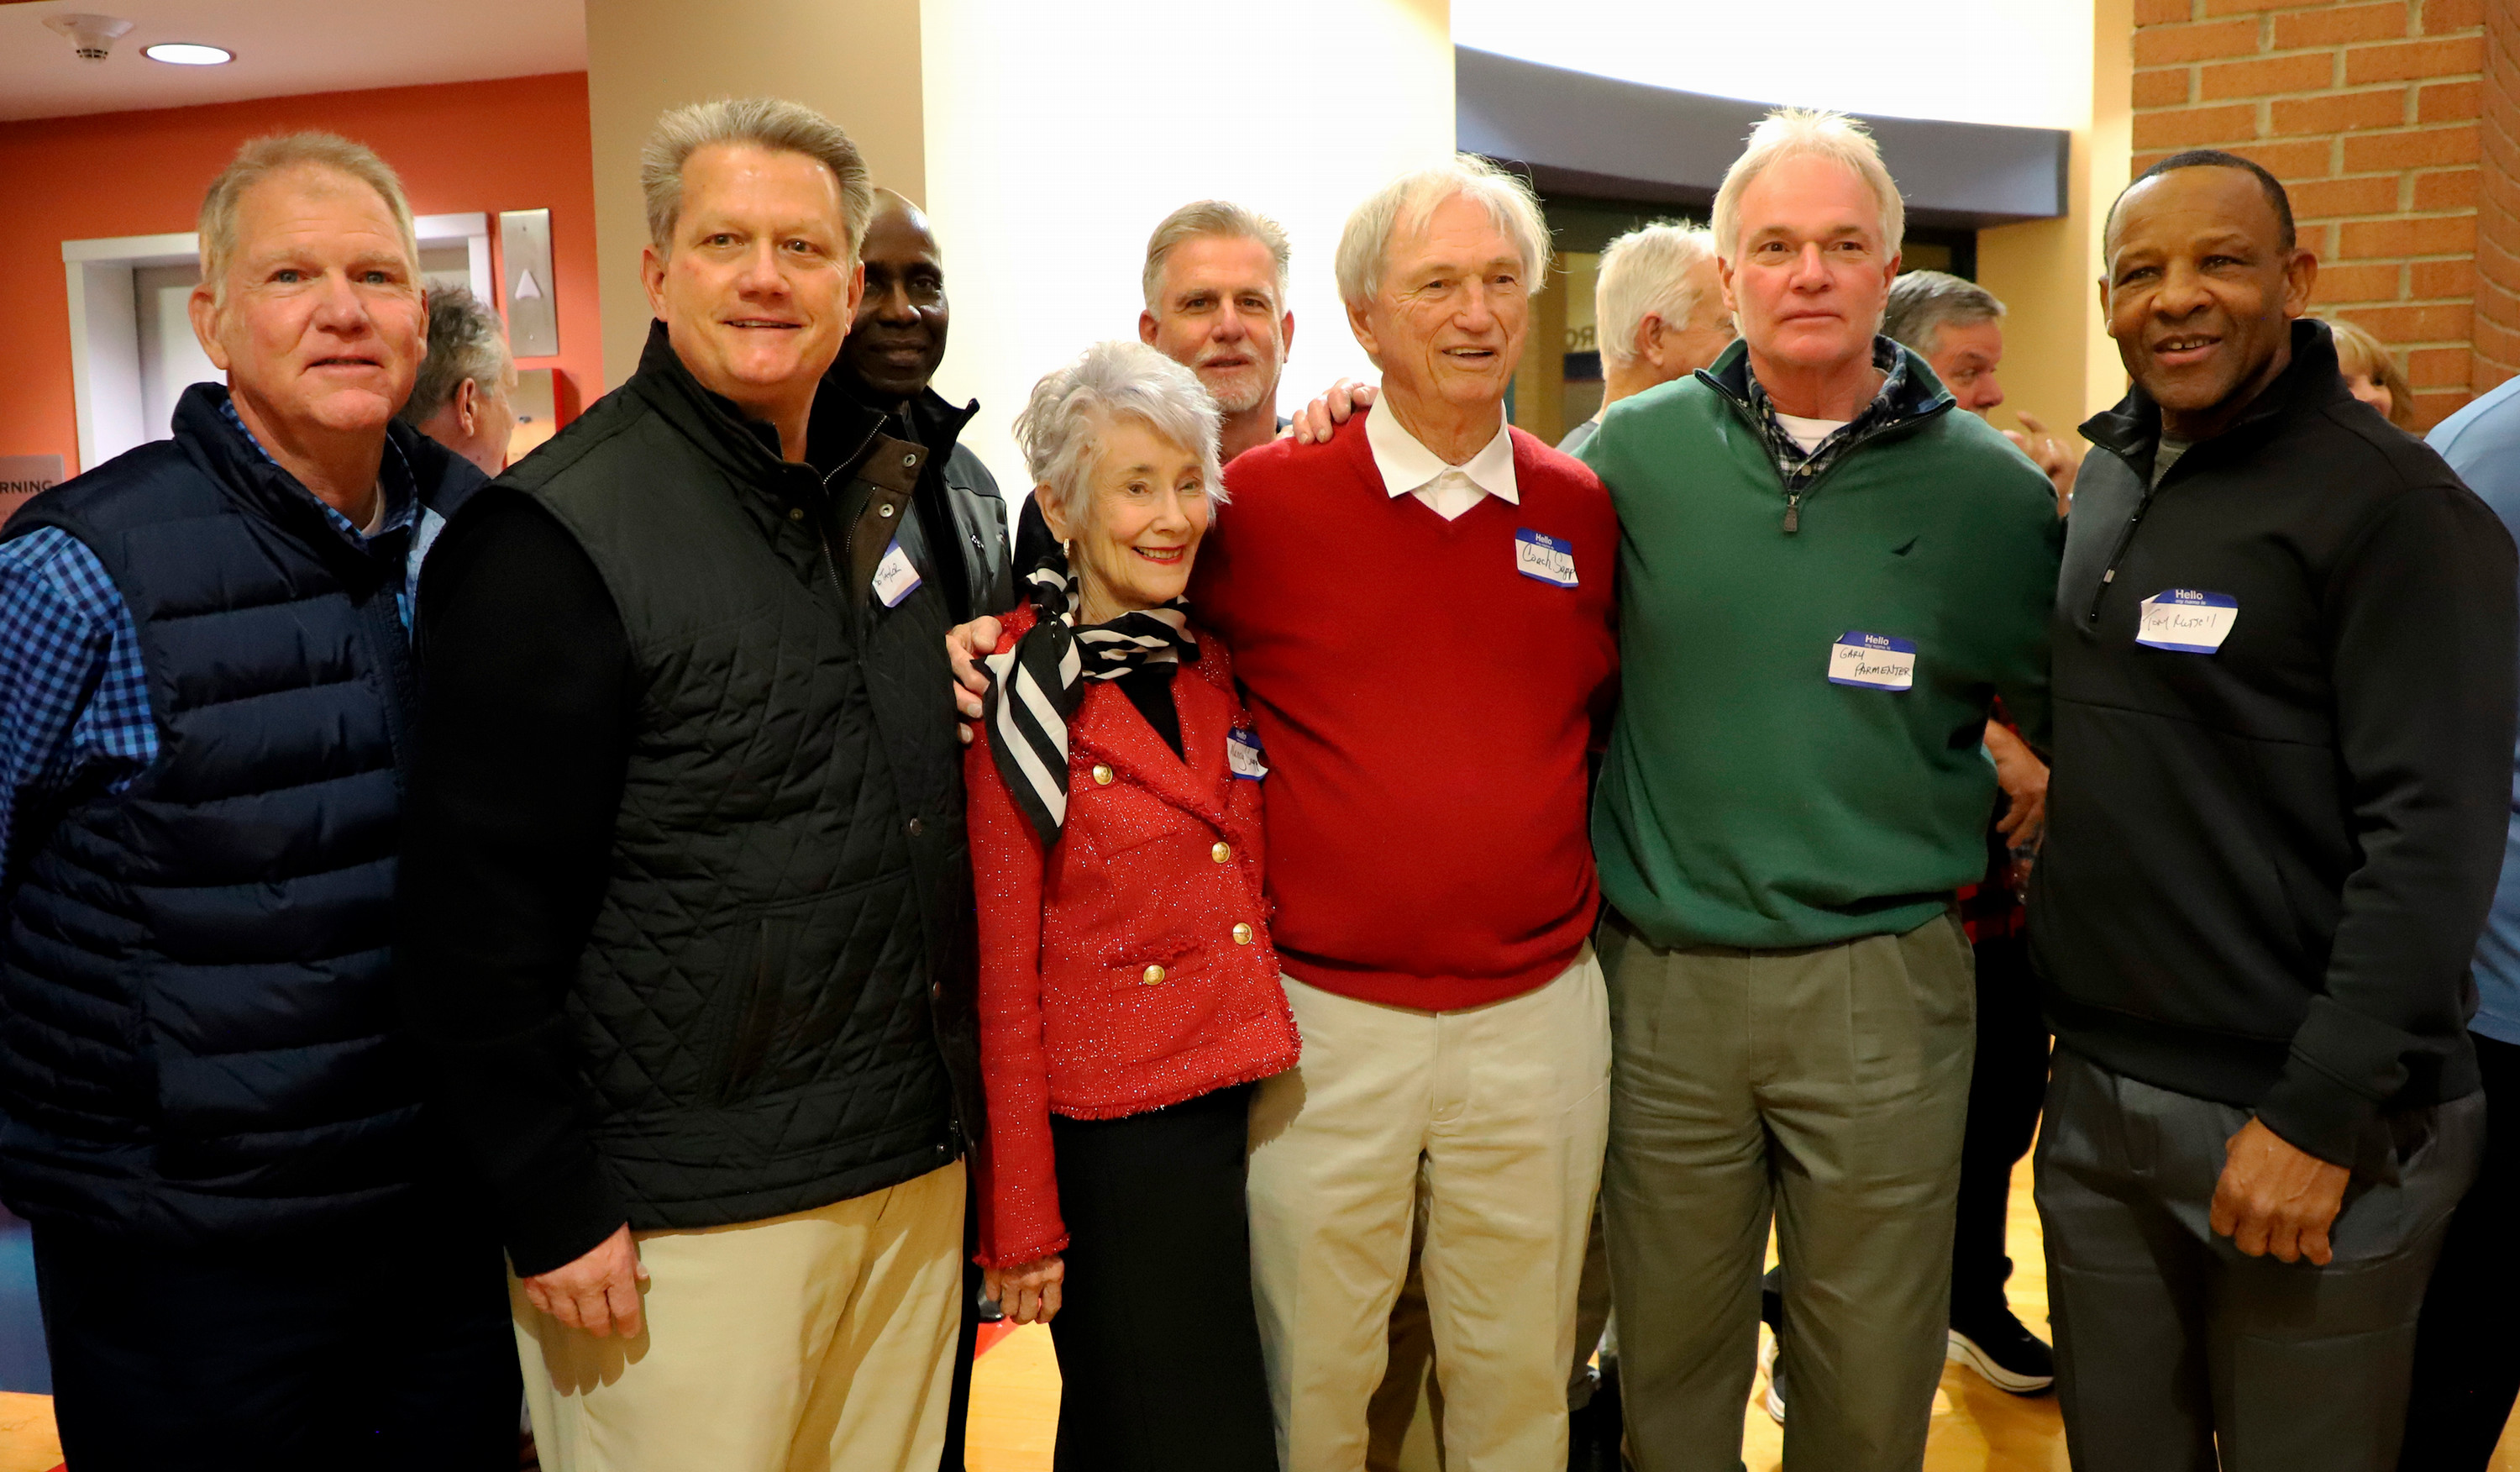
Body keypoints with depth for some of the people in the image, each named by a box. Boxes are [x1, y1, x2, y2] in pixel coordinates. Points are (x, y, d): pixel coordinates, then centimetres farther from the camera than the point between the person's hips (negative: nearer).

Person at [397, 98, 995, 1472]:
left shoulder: (899, 487, 7)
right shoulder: (549, 536, -13)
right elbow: (481, 919, -14)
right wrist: (551, 1212, -13)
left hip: (919, 1163, 6)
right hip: (688, 1203, -6)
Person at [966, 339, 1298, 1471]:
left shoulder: (1213, 664, 5)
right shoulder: (1022, 692, -11)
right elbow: (1002, 976, -10)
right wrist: (1022, 1218, -9)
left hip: (1244, 1098, 6)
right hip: (1113, 1132, -6)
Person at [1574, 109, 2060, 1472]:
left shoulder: (1990, 485, -1)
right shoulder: (1635, 451, -1)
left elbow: (2054, 707, 11)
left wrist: (1985, 801, -2)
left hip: (1884, 988, 0)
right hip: (1662, 983, 1)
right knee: (1669, 1357, 17)